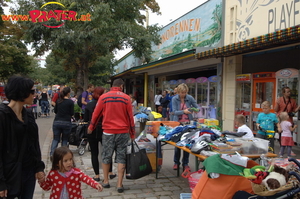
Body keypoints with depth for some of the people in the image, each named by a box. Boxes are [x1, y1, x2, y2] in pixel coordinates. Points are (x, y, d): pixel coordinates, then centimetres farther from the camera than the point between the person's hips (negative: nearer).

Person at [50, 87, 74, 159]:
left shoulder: (58, 101, 4)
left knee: (55, 139, 8)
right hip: (66, 122, -2)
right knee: (65, 139, 11)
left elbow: (55, 111, 12)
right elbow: (72, 113, -5)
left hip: (57, 122, 3)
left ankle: (52, 154, -6)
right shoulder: (70, 102, -7)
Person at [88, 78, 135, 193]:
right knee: (121, 158, 5)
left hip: (108, 132, 1)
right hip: (123, 132, 0)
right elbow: (130, 116, 1)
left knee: (106, 157, 14)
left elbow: (96, 114, 6)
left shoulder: (104, 97, 1)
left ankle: (106, 181, 23)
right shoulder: (126, 98, 0)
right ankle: (119, 184, 5)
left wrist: (91, 127, 22)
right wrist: (132, 133, 9)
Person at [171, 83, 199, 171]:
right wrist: (184, 111, -29)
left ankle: (185, 163, 17)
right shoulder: (174, 99, -7)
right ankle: (176, 162, 23)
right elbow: (175, 112, -13)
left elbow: (197, 107, 0)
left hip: (188, 123, 1)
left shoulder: (190, 98, -5)